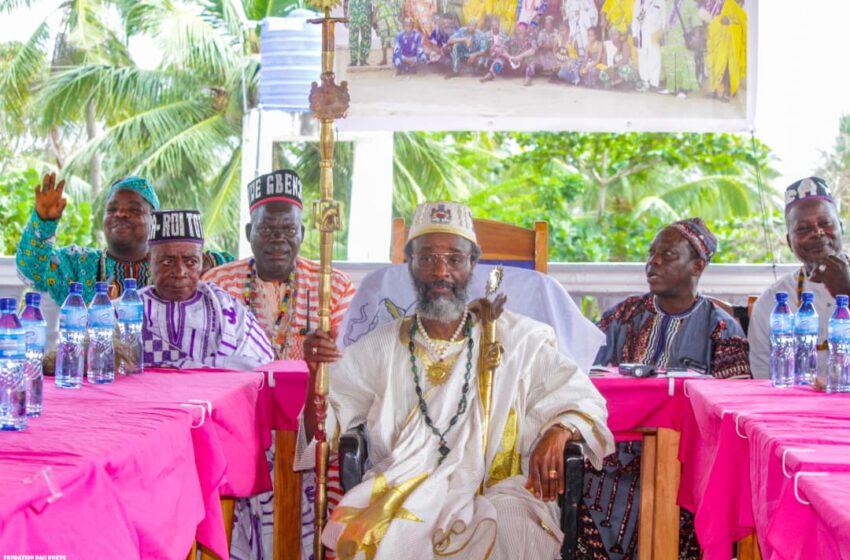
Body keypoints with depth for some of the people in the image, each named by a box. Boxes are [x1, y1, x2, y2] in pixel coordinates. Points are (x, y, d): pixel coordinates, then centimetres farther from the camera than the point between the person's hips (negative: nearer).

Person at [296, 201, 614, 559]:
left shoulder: (516, 340, 10)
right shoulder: (381, 347, 14)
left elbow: (583, 400, 7)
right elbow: (323, 425, 11)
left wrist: (558, 433, -16)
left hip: (492, 493, 0)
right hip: (398, 493, 0)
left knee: (514, 528, -34)